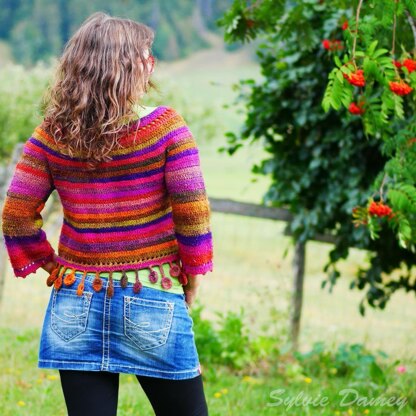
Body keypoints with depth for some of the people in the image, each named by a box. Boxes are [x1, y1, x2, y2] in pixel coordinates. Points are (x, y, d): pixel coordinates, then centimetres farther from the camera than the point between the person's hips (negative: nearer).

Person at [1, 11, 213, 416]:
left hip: (76, 304, 3)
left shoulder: (52, 134, 0)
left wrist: (48, 263, 11)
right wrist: (193, 271, 2)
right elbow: (192, 210, -12)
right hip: (152, 303, -3)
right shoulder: (165, 127, -9)